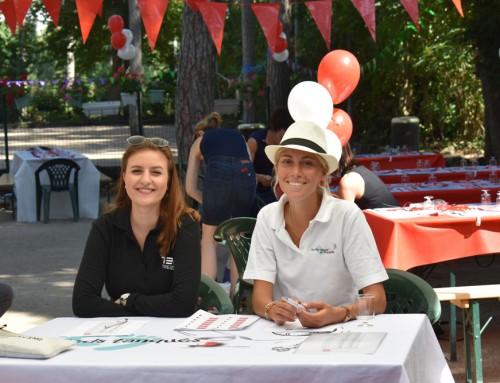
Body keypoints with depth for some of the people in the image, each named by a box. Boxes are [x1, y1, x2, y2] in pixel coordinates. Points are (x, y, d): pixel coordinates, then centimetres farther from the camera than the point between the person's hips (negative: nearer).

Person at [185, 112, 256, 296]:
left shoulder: (200, 142, 28)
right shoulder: (239, 136, 34)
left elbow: (190, 189, 22)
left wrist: (209, 203, 33)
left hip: (219, 175, -2)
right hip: (246, 175, 2)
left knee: (209, 239, 13)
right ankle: (236, 294, 18)